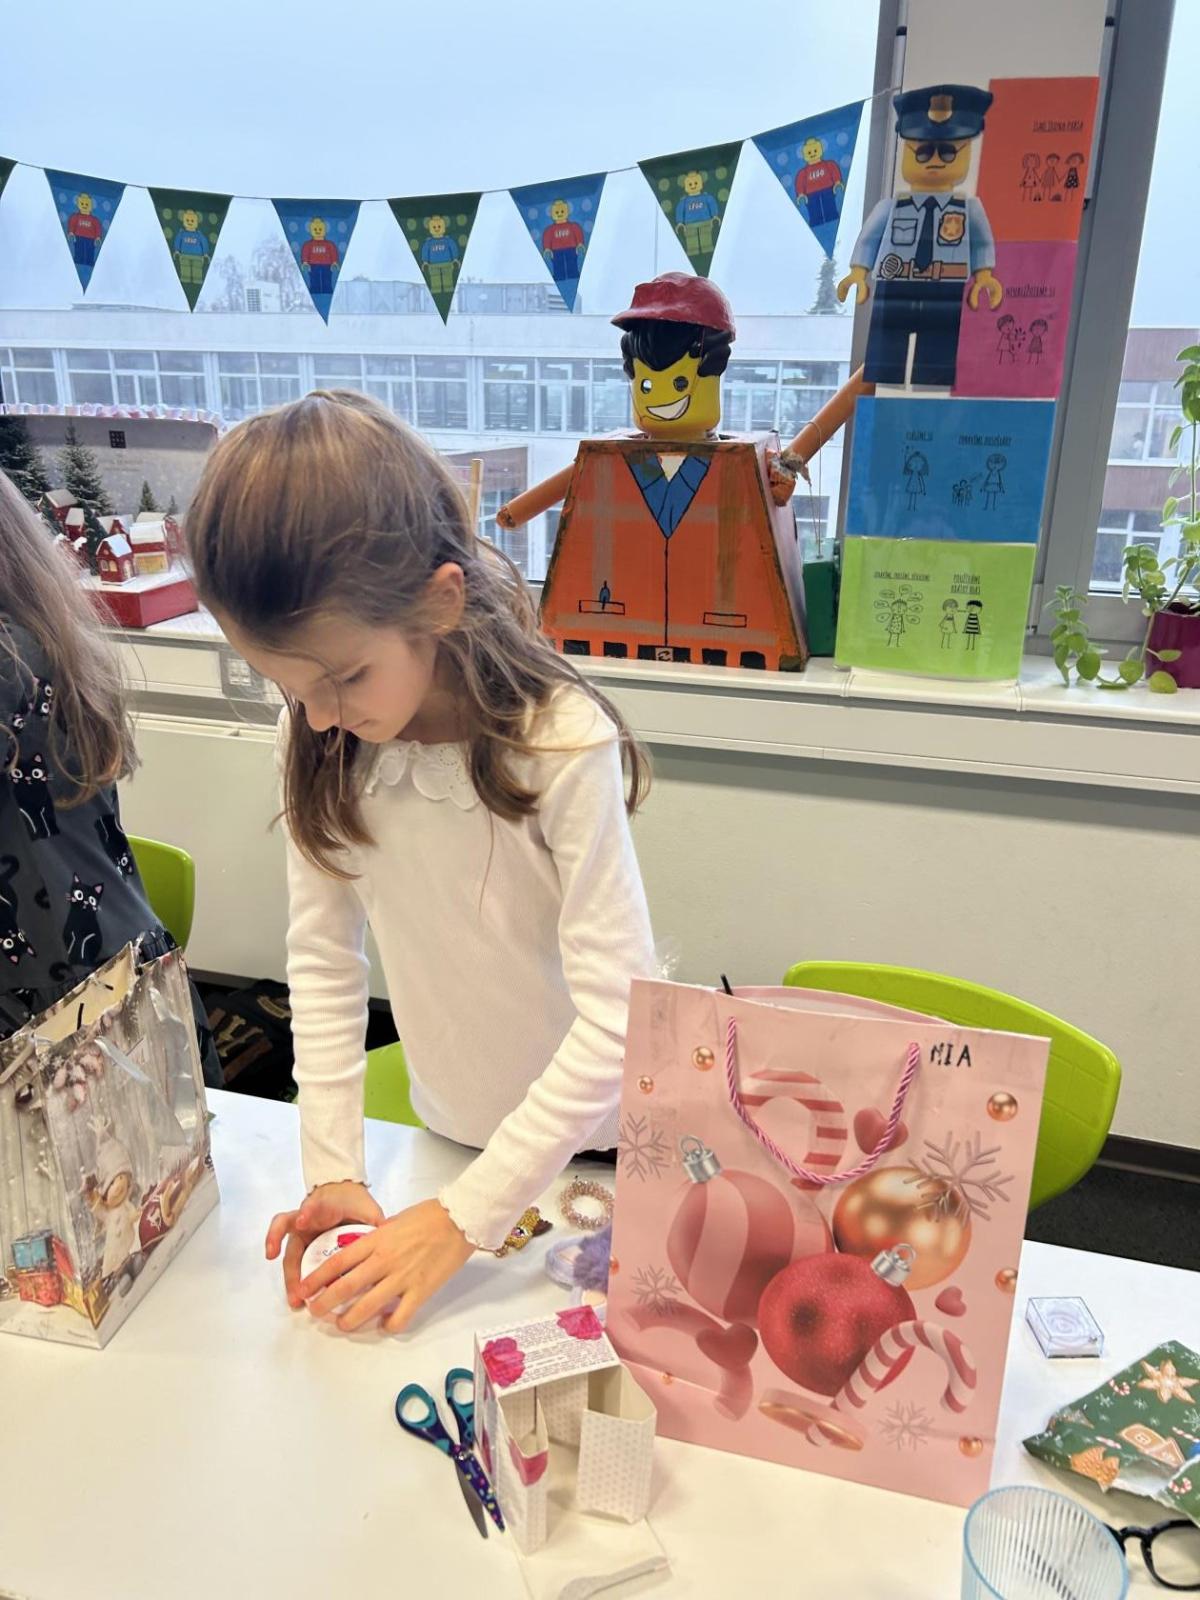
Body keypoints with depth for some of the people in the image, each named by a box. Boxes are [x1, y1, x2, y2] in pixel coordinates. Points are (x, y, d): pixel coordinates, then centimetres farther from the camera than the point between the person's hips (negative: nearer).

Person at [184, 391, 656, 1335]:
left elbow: (618, 1014, -29)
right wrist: (334, 1168, -14)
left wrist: (464, 1218, -27)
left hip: (603, 1148, -3)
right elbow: (322, 960, -9)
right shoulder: (322, 746, -15)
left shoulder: (561, 744, -31)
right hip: (450, 1136, 4)